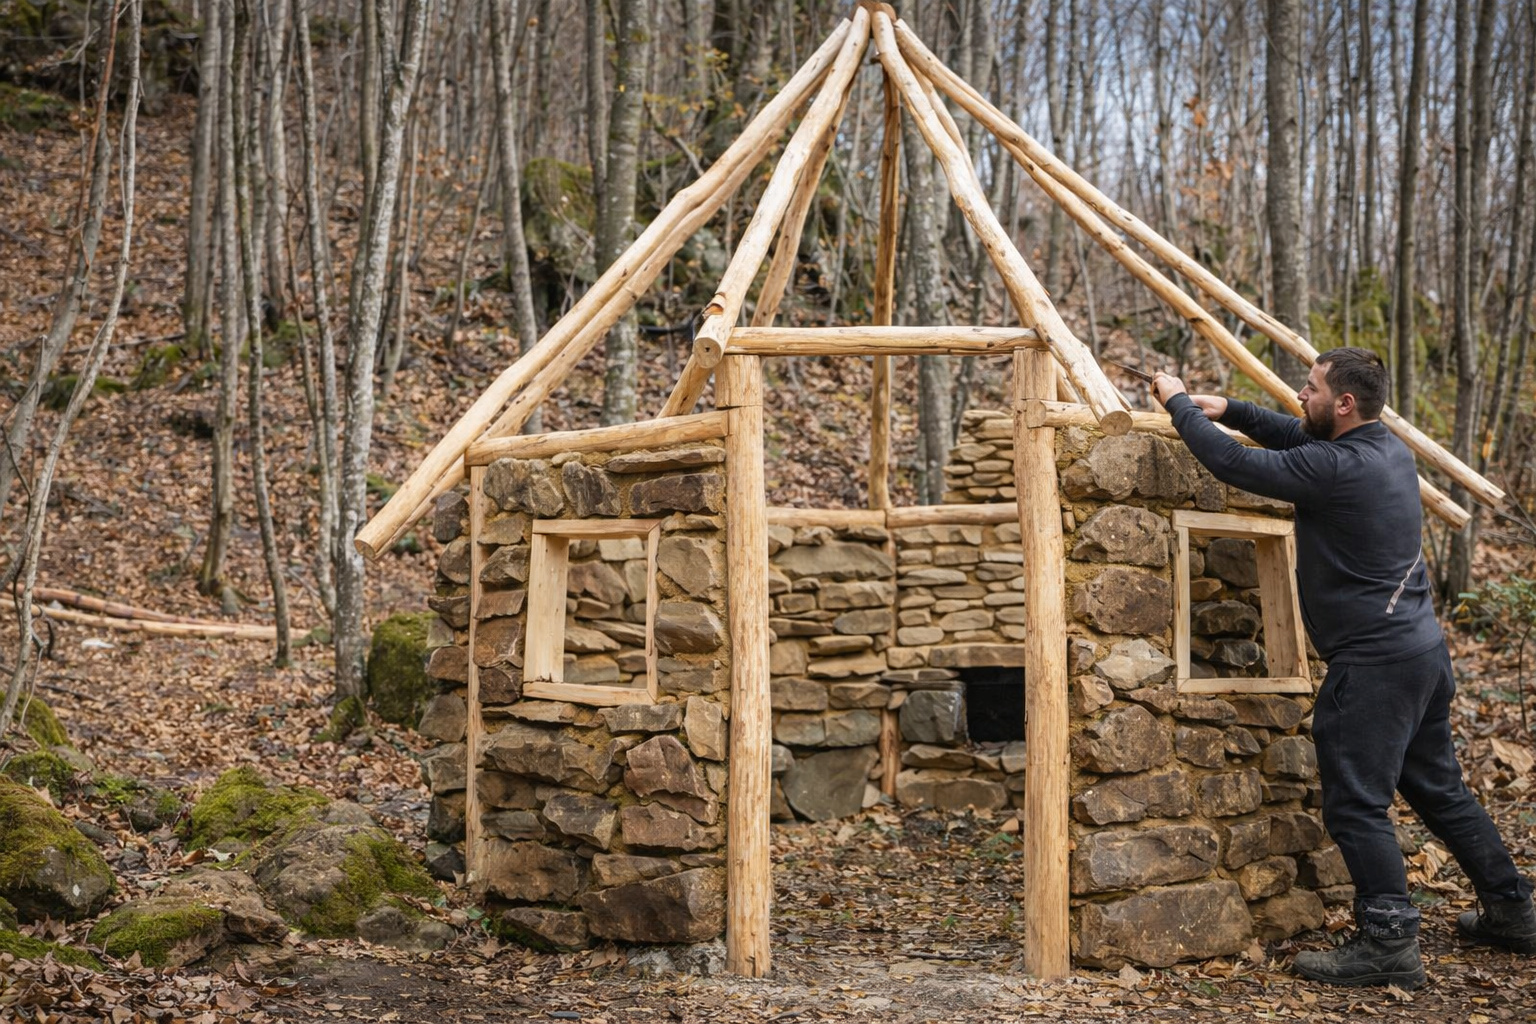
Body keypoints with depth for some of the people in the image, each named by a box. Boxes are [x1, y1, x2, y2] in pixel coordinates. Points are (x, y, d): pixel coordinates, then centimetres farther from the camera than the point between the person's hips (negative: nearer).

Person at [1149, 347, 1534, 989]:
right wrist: (1227, 410, 17)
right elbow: (1298, 437, 23)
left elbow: (1233, 464, -17)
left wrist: (1180, 404, -3)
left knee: (1357, 804, -4)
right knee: (1439, 789, 20)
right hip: (1426, 649, 10)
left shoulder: (1335, 469, -20)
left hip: (1374, 663, -10)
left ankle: (1389, 943, -2)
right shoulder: (1390, 450, 9)